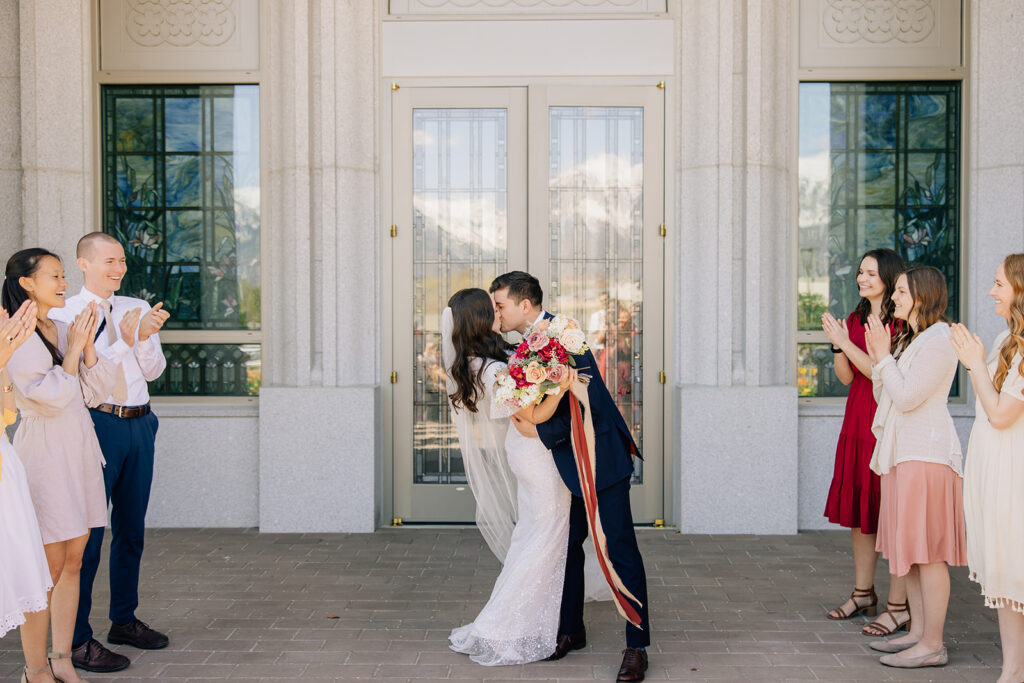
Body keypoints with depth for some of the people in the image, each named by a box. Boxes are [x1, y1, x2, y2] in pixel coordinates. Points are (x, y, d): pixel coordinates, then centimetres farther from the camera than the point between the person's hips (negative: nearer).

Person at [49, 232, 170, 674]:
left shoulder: (137, 309, 11)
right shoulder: (64, 315, -4)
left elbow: (153, 371, 7)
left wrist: (148, 336, -11)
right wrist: (124, 339, -21)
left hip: (140, 425, 6)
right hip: (96, 425, -6)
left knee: (131, 527, 15)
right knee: (87, 532, -4)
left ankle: (124, 620, 29)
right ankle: (77, 639, 5)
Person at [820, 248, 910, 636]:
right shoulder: (856, 320, 13)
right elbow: (847, 377, 9)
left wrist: (846, 343, -18)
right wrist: (837, 344, -6)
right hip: (857, 421, 8)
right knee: (857, 508, 13)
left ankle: (898, 607, 3)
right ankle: (862, 593, 26)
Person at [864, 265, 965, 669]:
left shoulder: (938, 341, -12)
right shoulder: (910, 339, 19)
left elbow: (907, 397, -19)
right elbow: (884, 396, 17)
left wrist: (884, 355, -13)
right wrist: (877, 357, 5)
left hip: (925, 454, -10)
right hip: (903, 453, 10)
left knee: (926, 552, -6)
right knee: (907, 549, 13)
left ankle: (933, 645, 1)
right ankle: (918, 632, 22)